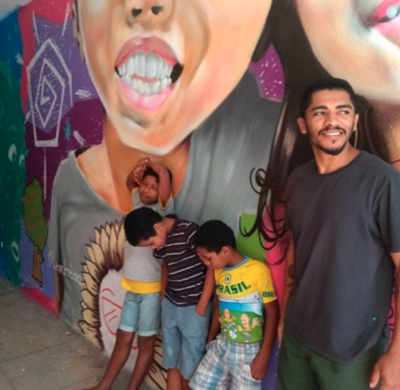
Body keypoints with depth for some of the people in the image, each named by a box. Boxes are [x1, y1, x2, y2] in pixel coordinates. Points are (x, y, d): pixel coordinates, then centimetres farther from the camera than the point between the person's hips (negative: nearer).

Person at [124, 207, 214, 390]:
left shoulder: (189, 231, -21)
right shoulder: (160, 241, 1)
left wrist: (202, 306, -14)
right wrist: (163, 294, 13)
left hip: (193, 308, -6)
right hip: (170, 306, 7)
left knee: (189, 368, 6)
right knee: (172, 365, 14)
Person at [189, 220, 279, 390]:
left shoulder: (258, 270, -20)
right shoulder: (218, 272, 3)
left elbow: (273, 312, -14)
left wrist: (264, 354, -14)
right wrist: (210, 339, 20)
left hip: (248, 350, -6)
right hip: (221, 344, 7)